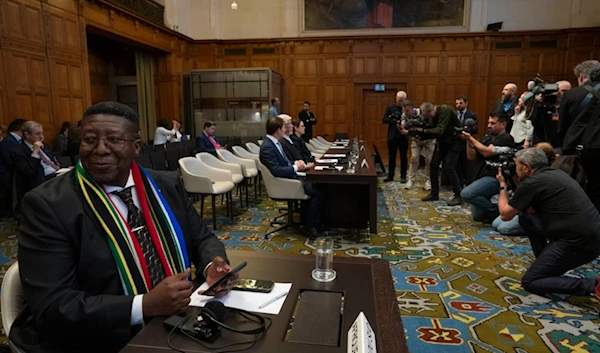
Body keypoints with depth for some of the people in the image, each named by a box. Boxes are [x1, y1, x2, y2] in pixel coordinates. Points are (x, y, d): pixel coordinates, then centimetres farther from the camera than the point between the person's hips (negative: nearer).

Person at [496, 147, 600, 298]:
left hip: (579, 243, -9)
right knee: (526, 219, 18)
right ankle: (546, 264, 23)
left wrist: (503, 186, 12)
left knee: (529, 282, 2)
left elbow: (505, 215, 0)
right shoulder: (555, 173, 15)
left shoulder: (532, 183, -11)